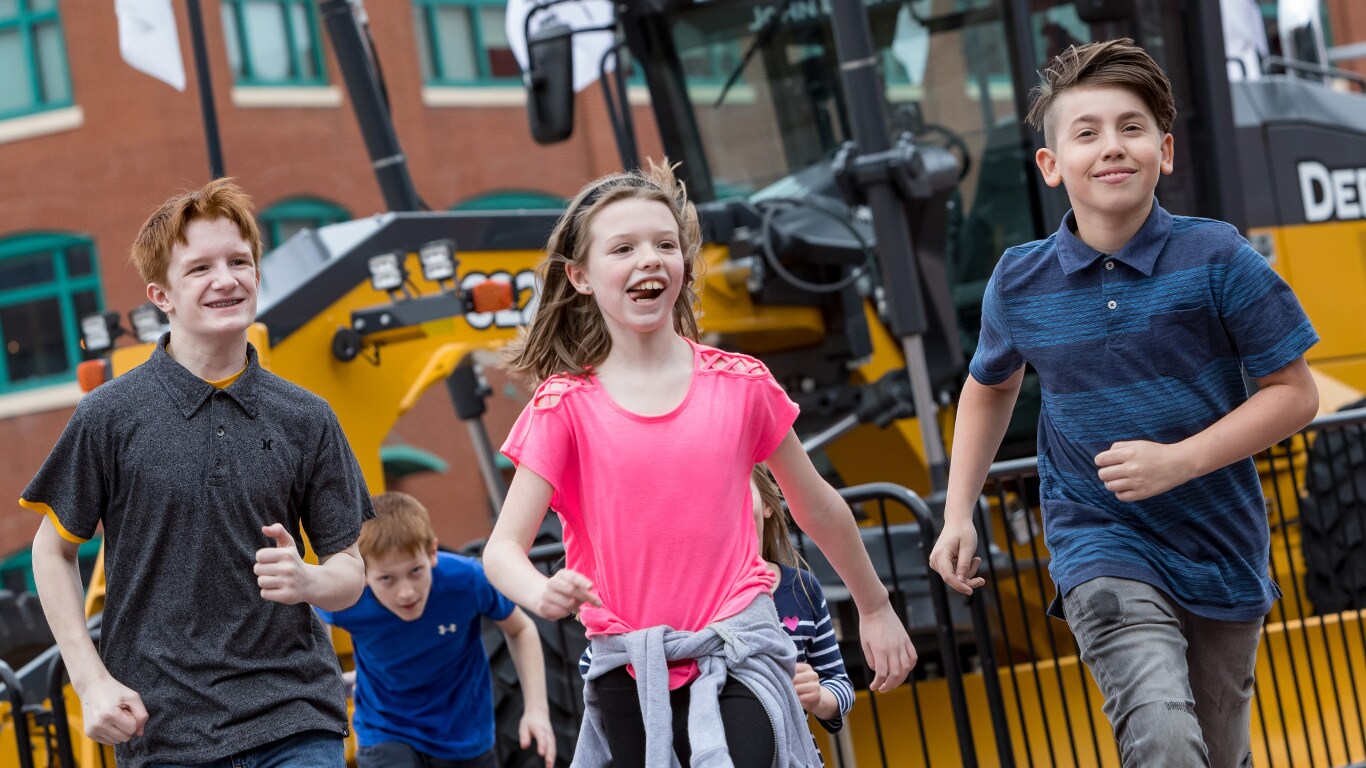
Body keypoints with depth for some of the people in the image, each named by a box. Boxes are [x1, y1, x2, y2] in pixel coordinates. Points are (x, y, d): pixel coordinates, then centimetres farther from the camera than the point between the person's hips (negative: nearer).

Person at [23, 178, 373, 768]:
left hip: (294, 718, 1)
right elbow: (54, 550, 8)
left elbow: (349, 570, 10)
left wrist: (307, 581, -13)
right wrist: (92, 681, -2)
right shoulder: (109, 416, -1)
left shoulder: (306, 420, 5)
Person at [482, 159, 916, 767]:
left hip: (736, 654, 0)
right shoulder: (565, 407, -2)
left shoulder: (739, 385, 2)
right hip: (627, 671, 1)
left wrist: (875, 608, 24)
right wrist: (543, 595, -32)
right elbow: (504, 546, -10)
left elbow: (816, 507, 15)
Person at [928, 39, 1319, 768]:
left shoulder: (1216, 257, -11)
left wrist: (1178, 462, -19)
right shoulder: (1019, 283, -5)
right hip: (1100, 545, -1)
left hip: (1220, 550, 1)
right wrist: (958, 515, 9)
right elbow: (990, 388, 16)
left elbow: (1293, 393, -8)